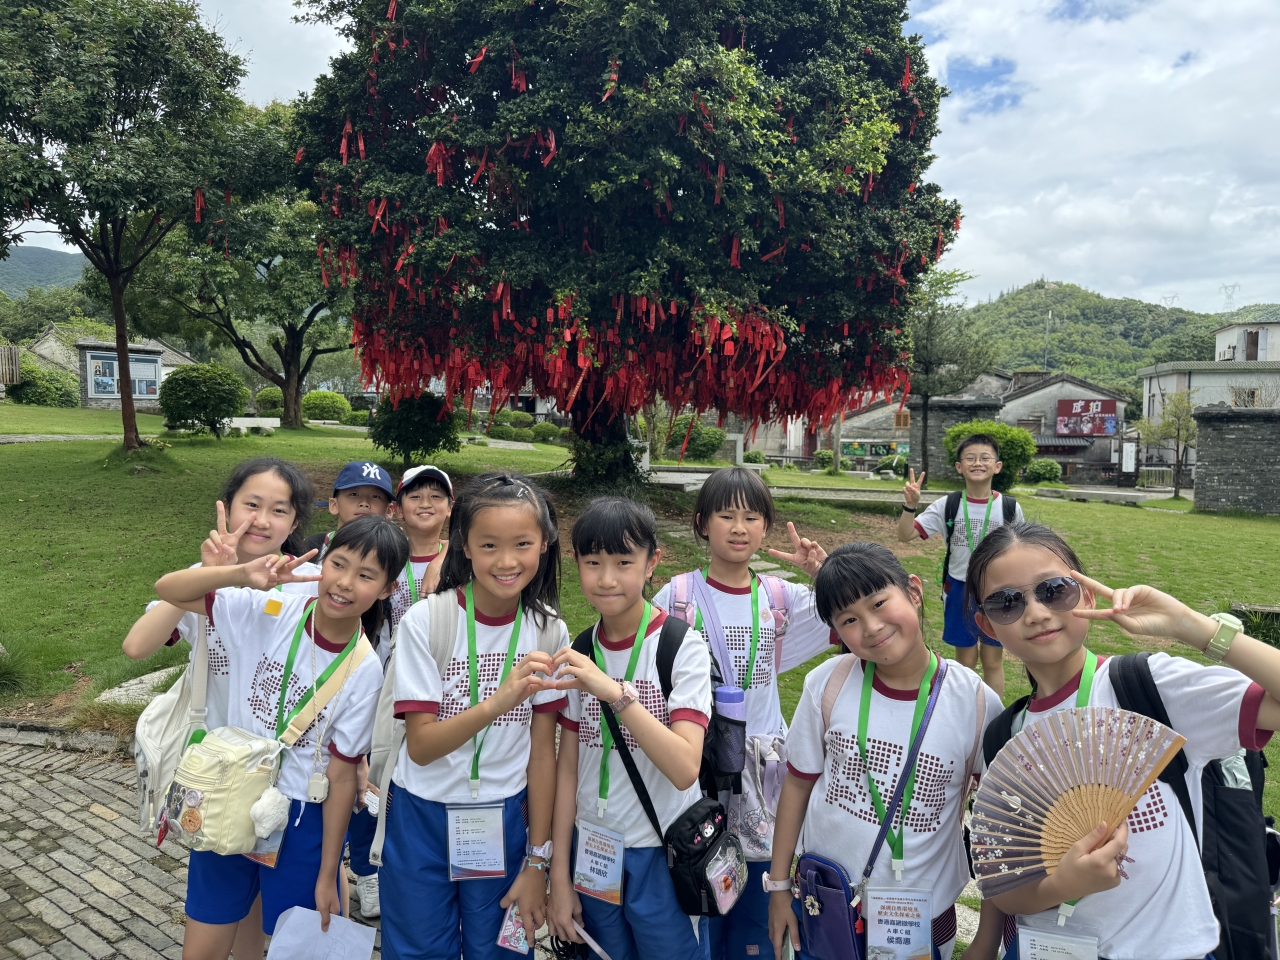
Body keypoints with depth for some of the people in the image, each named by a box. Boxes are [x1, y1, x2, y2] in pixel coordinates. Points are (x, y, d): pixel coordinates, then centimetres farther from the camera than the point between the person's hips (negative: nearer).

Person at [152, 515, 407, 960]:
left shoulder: (364, 672, -16)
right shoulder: (265, 613, -12)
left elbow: (341, 776, -10)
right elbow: (167, 589, -13)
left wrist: (327, 876, -4)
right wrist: (243, 573, -31)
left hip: (302, 821, -2)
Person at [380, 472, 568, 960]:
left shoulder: (548, 630, -10)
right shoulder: (425, 621, -17)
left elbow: (542, 750, -5)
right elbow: (421, 746, -19)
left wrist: (537, 861, -1)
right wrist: (496, 703, -37)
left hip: (504, 820, 2)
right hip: (423, 817, -1)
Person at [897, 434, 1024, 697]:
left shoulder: (1010, 507, -7)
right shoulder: (947, 506, -8)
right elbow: (905, 535, -11)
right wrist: (910, 505, -27)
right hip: (960, 591, 0)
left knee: (993, 660, 11)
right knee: (965, 661, 13)